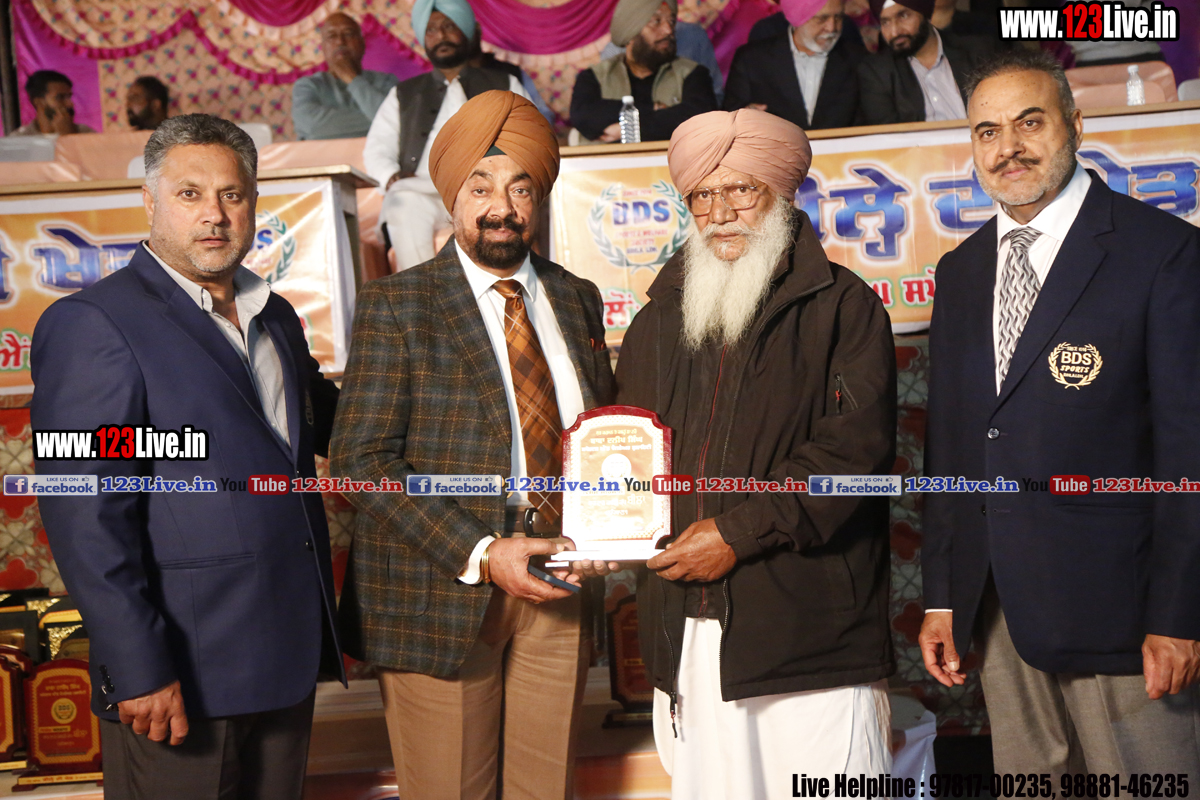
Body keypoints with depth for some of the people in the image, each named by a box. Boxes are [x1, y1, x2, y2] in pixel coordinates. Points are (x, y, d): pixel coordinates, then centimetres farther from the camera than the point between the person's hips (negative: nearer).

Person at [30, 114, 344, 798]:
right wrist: (138, 668, -20)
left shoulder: (276, 318, 14)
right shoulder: (92, 325, -10)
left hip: (289, 655, 7)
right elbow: (85, 517, -16)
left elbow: (324, 427, 24)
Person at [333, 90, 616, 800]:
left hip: (557, 583, 4)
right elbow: (363, 459, -10)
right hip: (441, 594, -4)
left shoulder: (578, 300, 11)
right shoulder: (397, 305, -3)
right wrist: (479, 553, -18)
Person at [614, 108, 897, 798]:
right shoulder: (658, 321, 18)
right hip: (686, 633, 4)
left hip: (810, 630, -4)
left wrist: (739, 531, -13)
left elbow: (857, 444, -9)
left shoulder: (842, 306, 3)